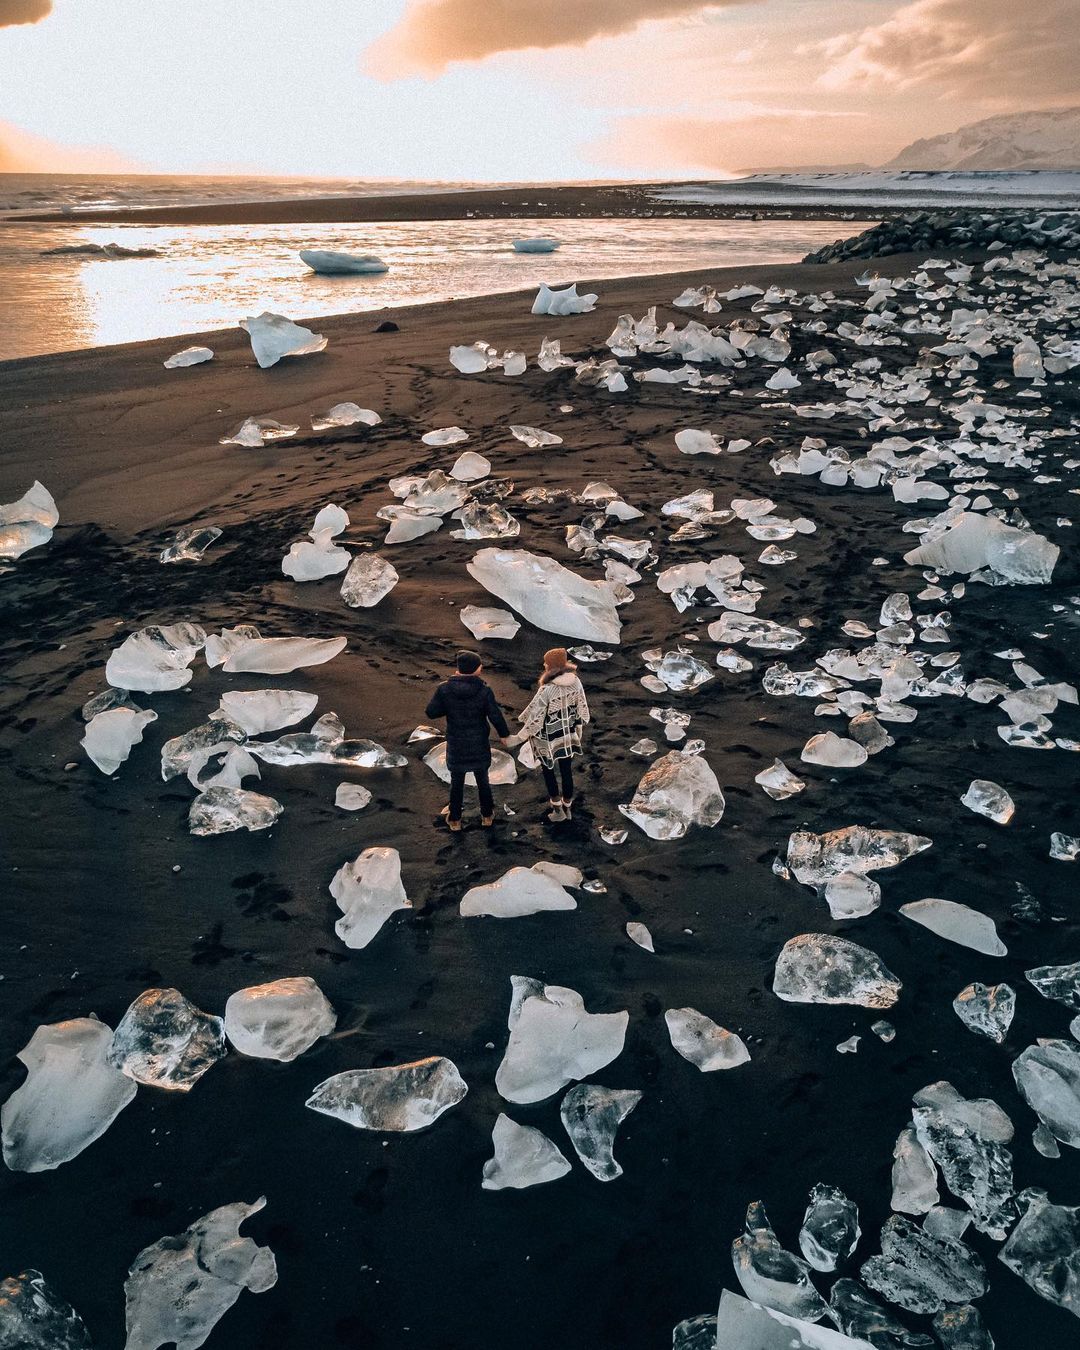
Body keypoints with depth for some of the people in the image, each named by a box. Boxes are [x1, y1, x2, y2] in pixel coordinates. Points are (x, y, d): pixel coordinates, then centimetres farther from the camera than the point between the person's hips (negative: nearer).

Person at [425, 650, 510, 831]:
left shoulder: (444, 689, -15)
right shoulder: (484, 690, -18)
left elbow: (431, 712, -9)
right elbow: (495, 715, -12)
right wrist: (503, 734, 4)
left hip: (456, 745, 0)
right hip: (479, 744, 0)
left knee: (456, 782, 17)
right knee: (482, 779, 20)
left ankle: (454, 819, 27)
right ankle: (487, 815, 33)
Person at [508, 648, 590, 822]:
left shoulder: (546, 690, -29)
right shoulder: (575, 681, -12)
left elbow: (534, 718, -22)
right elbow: (581, 708, 0)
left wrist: (519, 738, -11)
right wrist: (578, 730, 16)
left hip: (550, 739, -5)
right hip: (569, 736, 5)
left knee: (548, 771, 18)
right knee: (566, 771, 18)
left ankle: (557, 809, 24)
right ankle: (567, 808, 33)